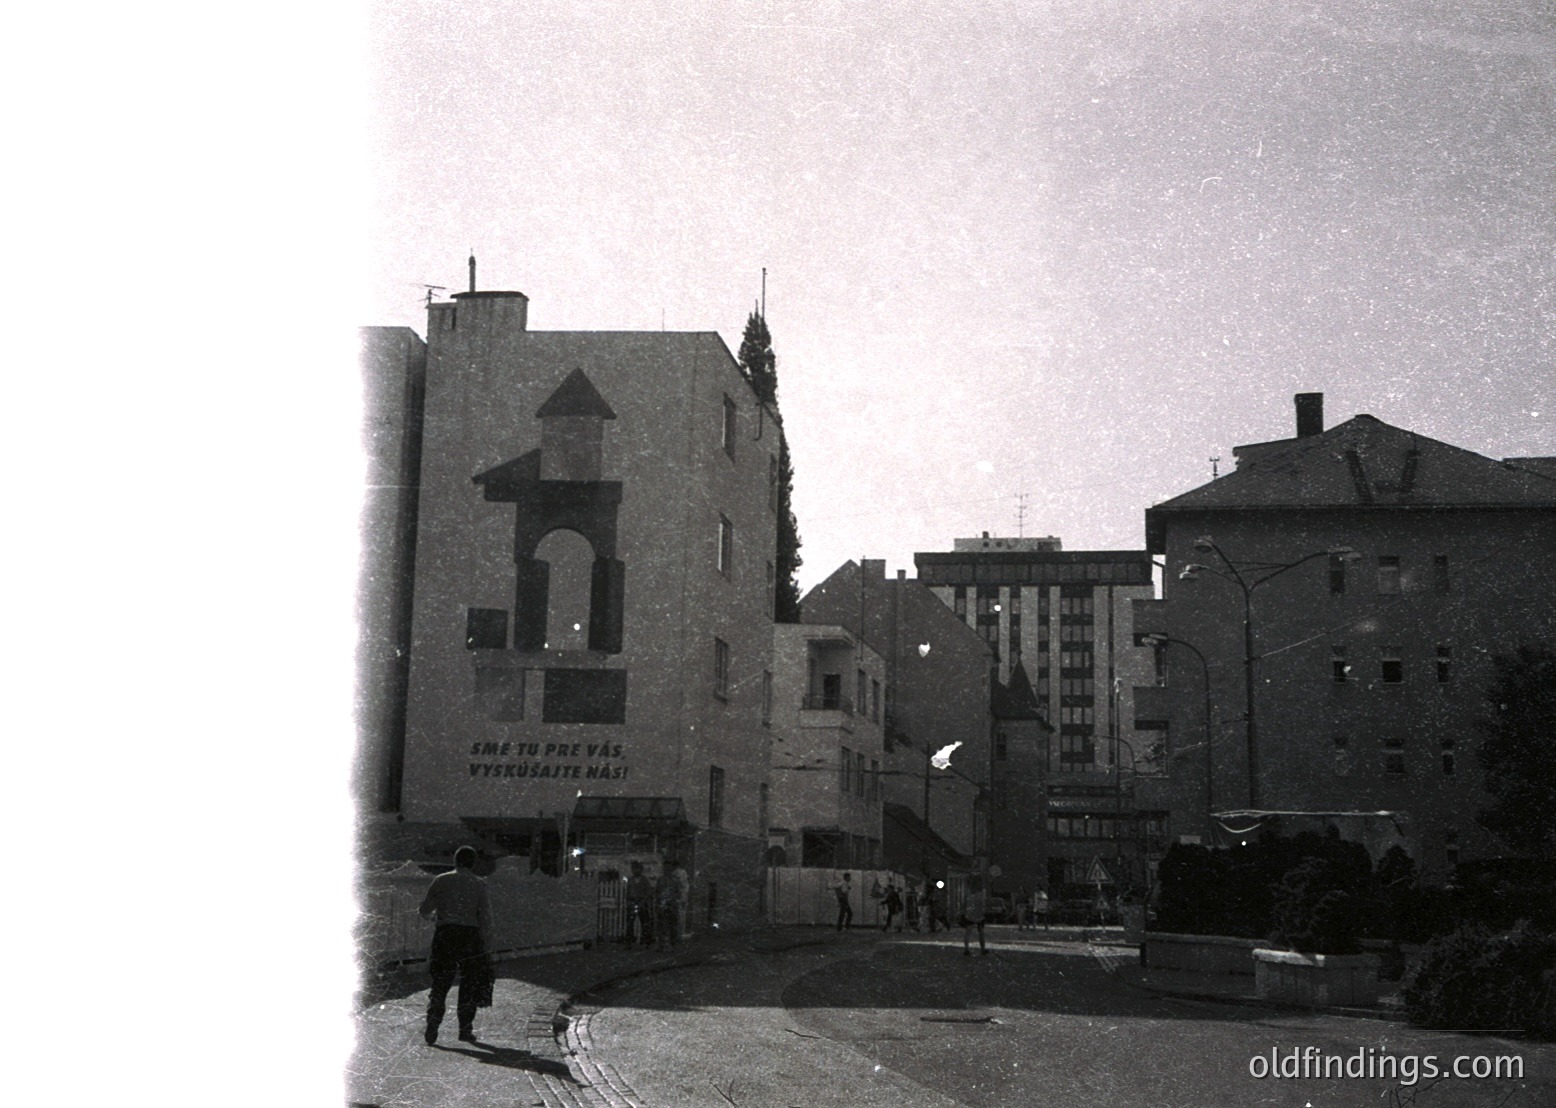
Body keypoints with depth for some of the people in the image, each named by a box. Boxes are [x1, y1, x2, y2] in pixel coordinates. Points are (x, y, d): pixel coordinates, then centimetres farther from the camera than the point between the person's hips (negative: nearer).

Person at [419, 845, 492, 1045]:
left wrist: (435, 914, 27)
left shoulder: (440, 880, 5)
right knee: (468, 984, 10)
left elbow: (425, 912, 6)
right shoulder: (479, 884, 2)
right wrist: (482, 941, 12)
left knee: (439, 985, 8)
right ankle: (465, 1030, 9)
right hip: (470, 935, -1)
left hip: (445, 934, 1)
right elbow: (486, 918, -2)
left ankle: (432, 1029, -2)